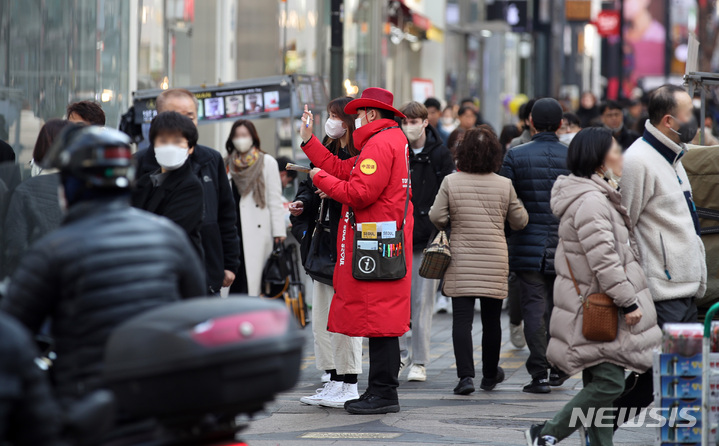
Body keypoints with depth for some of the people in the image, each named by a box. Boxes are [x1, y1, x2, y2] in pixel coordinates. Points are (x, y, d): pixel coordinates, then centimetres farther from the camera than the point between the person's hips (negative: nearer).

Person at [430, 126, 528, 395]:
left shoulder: (450, 182, -5)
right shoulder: (505, 185, -2)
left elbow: (437, 217, -5)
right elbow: (520, 221, 6)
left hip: (461, 262, -1)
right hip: (494, 262, 1)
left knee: (462, 318, -2)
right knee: (491, 319, 13)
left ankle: (465, 375, -14)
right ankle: (490, 375, 26)